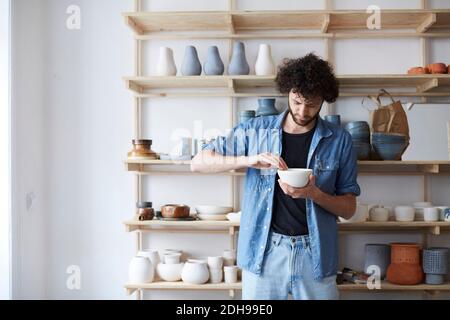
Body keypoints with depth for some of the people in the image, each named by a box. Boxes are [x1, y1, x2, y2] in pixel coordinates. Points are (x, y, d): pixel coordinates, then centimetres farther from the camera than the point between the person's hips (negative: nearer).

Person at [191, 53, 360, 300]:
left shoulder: (339, 140, 1)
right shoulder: (256, 131, 1)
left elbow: (349, 209, 4)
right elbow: (199, 162, -1)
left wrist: (314, 194, -17)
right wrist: (248, 160, -16)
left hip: (315, 253, 0)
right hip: (264, 252, 0)